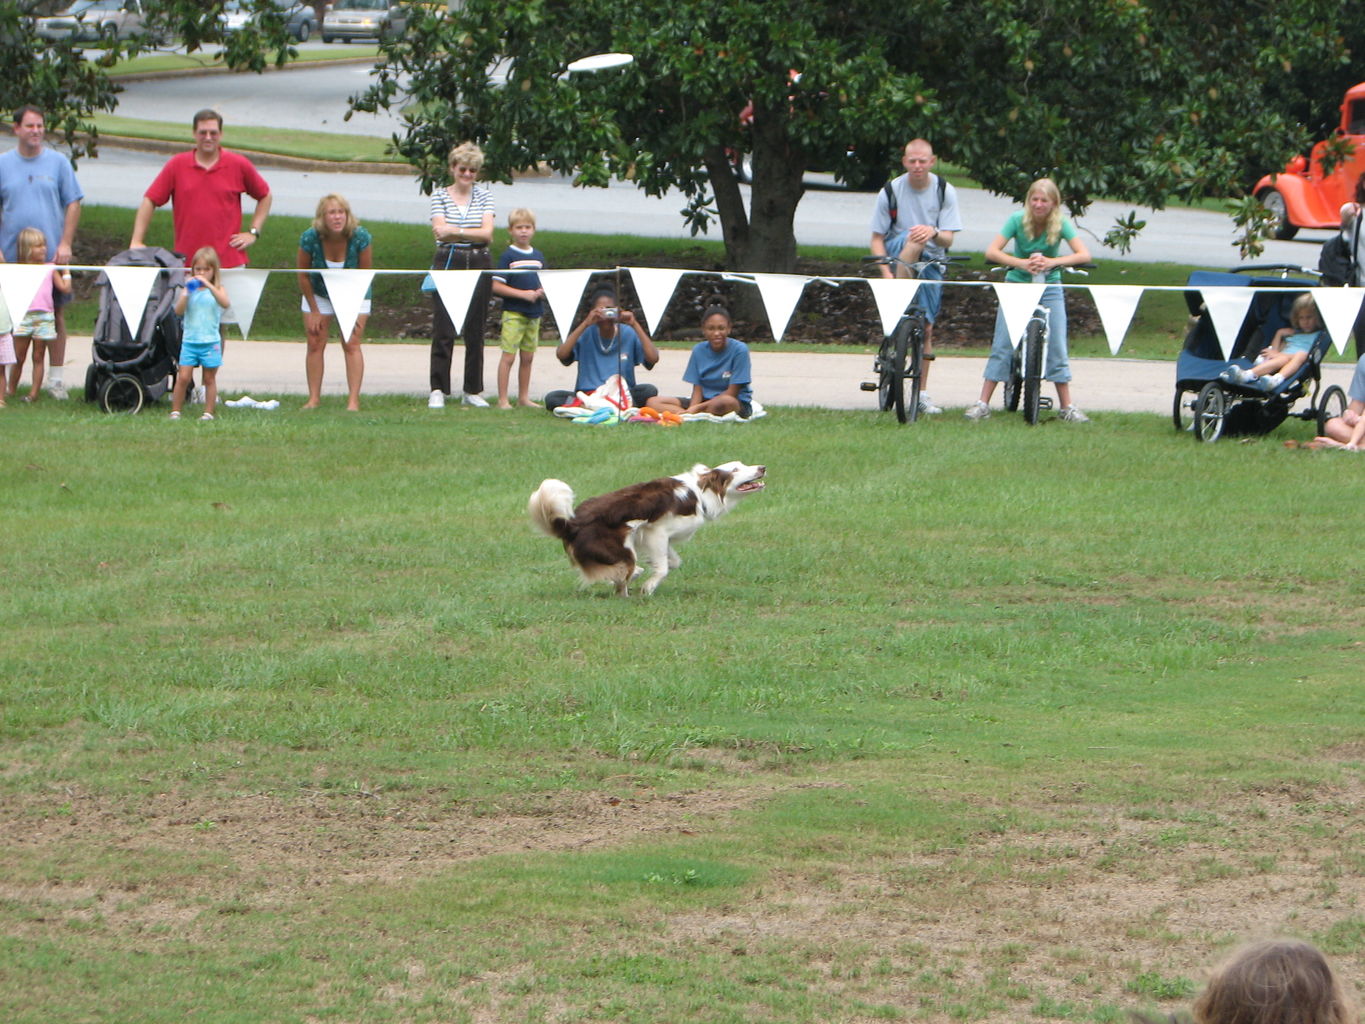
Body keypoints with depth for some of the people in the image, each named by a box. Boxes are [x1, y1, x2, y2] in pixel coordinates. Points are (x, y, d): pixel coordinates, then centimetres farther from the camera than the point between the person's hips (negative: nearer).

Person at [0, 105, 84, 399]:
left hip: (52, 254, 0)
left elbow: (73, 204, 5)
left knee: (55, 314, 1)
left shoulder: (58, 162, 5)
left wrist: (65, 244, -5)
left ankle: (55, 377, 8)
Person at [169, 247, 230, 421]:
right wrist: (186, 293, -17)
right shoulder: (189, 289, 6)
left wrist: (208, 285, -25)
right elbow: (178, 310, -4)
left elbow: (225, 303, -20)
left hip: (210, 342, -1)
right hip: (189, 341, 1)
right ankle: (175, 411, 4)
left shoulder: (218, 289, 2)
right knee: (183, 377, -3)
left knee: (209, 379, 6)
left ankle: (208, 412, 13)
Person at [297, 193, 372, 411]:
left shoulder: (360, 238, -27)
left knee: (351, 344, -10)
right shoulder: (310, 239, -25)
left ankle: (353, 400, -13)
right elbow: (303, 275, -11)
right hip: (319, 294, 1)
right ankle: (314, 399, 0)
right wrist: (314, 311, -8)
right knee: (315, 344, -4)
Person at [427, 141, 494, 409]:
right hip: (447, 263, -2)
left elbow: (487, 233, -5)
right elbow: (441, 231, -8)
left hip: (478, 265, 2)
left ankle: (473, 391, 14)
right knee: (443, 330, -6)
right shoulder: (440, 196, 4)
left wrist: (456, 231, -15)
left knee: (475, 331, 6)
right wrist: (473, 233, -15)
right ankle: (438, 390, -4)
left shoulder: (484, 197, 8)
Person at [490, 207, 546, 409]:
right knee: (508, 356, -8)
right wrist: (523, 294, -16)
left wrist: (542, 292, -4)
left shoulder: (538, 256, 12)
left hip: (534, 314, 6)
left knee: (527, 357, 11)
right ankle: (502, 400, -5)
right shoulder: (508, 256, -6)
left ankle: (523, 398, 19)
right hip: (513, 313, -6)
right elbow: (496, 286, -11)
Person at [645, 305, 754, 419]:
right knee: (653, 402, -11)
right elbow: (697, 389, 2)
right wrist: (691, 409, -21)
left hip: (738, 404, -5)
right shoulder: (699, 351, 3)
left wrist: (697, 408, -17)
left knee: (725, 401, -43)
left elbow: (732, 392, -13)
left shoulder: (739, 350, -12)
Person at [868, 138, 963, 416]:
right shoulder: (891, 192, -8)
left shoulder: (945, 192, -4)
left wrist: (934, 232, -33)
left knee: (926, 329, -1)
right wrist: (886, 272, -21)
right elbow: (877, 238, -6)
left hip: (931, 262, 2)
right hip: (898, 256, -2)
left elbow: (948, 239, -9)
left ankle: (922, 393, 9)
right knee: (913, 239, -37)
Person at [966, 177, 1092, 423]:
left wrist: (1052, 262, -35)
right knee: (1002, 345, -6)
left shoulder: (1061, 224, -11)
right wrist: (1021, 263, -34)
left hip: (1049, 288, 0)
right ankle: (982, 404, -4)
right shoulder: (1018, 219, -12)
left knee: (1057, 347, -4)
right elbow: (992, 251, -19)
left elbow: (1084, 255, -21)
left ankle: (1067, 408, 3)